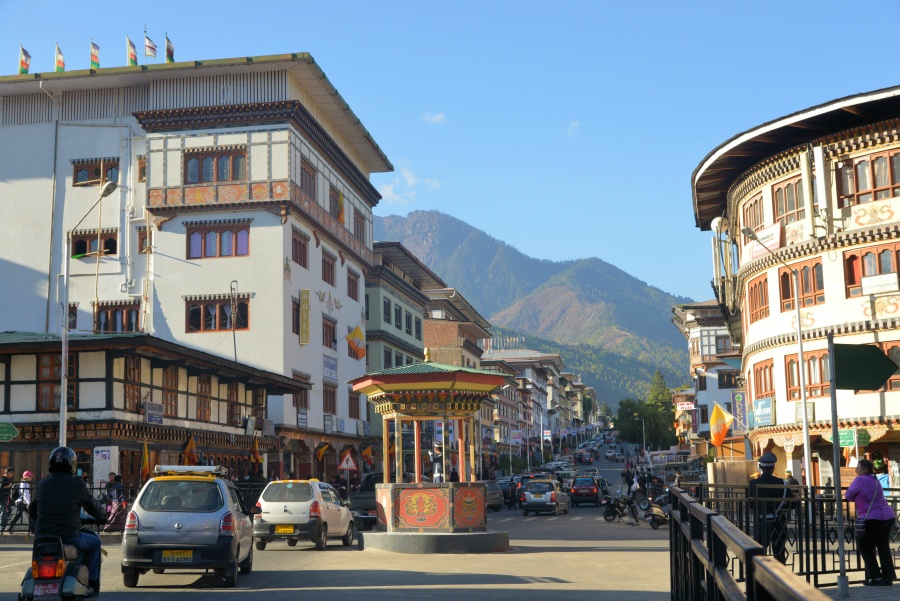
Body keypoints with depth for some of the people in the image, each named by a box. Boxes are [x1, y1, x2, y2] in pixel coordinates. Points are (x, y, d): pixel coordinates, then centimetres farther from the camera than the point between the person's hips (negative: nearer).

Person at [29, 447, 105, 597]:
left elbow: (32, 512, 17)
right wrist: (103, 517, 26)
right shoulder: (77, 484, -6)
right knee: (94, 542, 22)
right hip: (69, 537, -4)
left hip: (42, 536, 5)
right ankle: (92, 584, 18)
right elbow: (93, 507, 4)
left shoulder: (41, 485, 7)